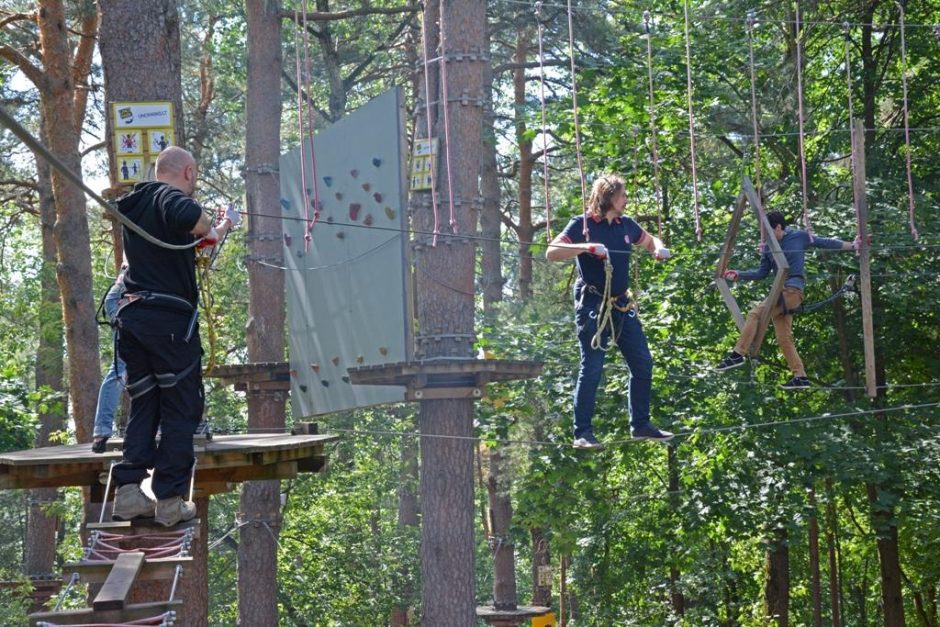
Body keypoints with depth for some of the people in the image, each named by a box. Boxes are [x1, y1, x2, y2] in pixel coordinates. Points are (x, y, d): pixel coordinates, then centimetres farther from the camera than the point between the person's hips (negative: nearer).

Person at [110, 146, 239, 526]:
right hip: (169, 318, -8)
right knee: (181, 410, 0)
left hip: (132, 317, 8)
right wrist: (208, 226, -11)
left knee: (144, 407, 12)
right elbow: (187, 215, -32)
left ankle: (129, 492, 2)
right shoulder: (170, 196, -6)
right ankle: (170, 500, -1)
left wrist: (223, 227, 41)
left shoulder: (136, 204, 20)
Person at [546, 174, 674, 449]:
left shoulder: (626, 225, 11)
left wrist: (659, 249, 6)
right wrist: (585, 247, -28)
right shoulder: (582, 225, -7)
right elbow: (551, 252, -17)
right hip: (593, 305, -7)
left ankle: (640, 425, 18)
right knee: (591, 369, -8)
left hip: (622, 305, 7)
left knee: (642, 363, 7)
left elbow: (650, 240, 29)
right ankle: (582, 434, -3)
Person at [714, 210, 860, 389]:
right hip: (781, 293, 7)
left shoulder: (800, 236, 0)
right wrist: (739, 275, 8)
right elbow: (762, 273, 18)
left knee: (755, 314, -20)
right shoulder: (768, 247, 14)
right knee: (784, 339, 5)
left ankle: (738, 354, -19)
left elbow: (825, 243, 6)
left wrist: (852, 246, 5)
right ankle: (800, 376, 10)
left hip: (792, 290, -7)